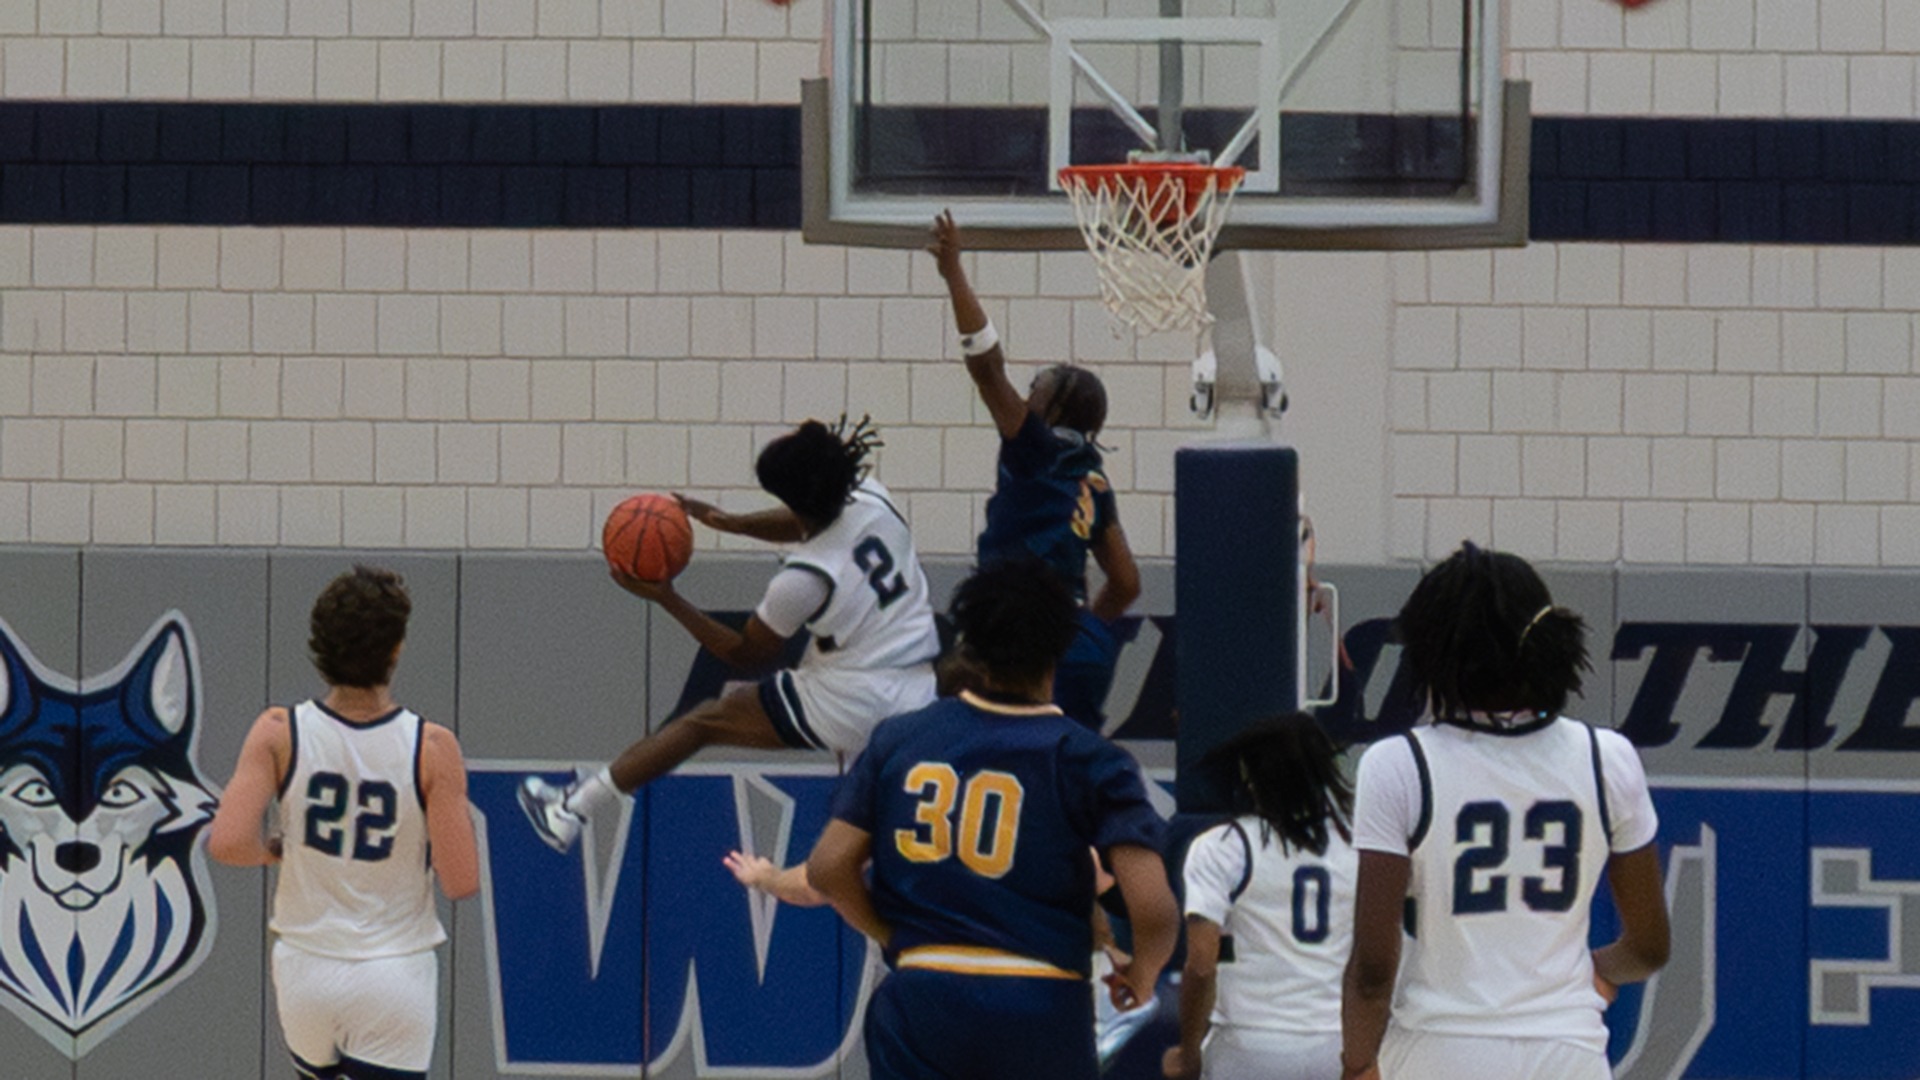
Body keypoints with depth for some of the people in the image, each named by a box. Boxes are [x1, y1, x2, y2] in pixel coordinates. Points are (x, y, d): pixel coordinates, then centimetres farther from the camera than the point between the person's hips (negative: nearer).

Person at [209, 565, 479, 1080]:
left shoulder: (280, 734, -10)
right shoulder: (432, 749, -15)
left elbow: (227, 843, -19)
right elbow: (461, 882, -15)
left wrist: (275, 850, 3)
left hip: (304, 968, 3)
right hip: (395, 976, -3)